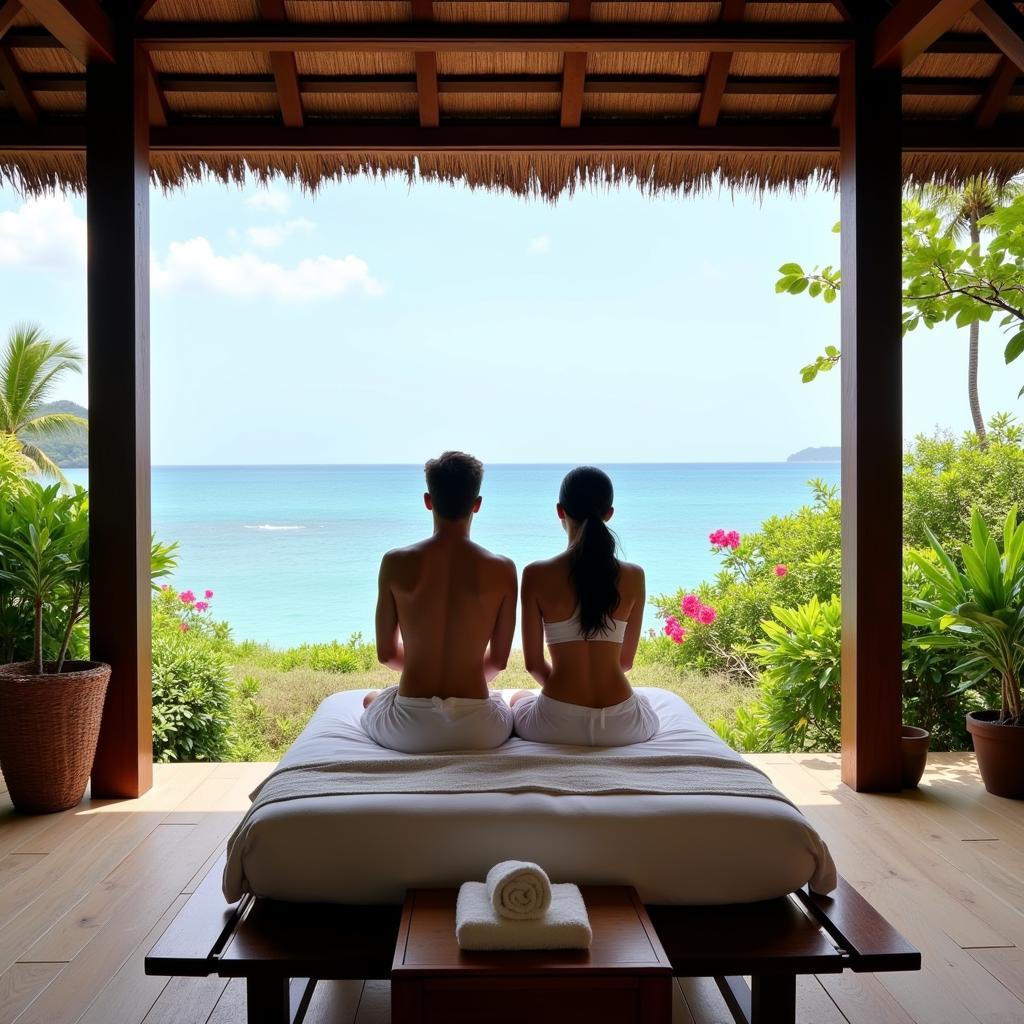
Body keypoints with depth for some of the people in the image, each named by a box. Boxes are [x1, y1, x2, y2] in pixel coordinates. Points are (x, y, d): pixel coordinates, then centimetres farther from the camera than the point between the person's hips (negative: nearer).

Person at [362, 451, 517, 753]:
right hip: (478, 729, 0)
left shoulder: (396, 564, -8)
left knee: (371, 699, 36)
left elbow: (386, 653, 2)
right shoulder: (501, 570, -8)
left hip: (409, 729, 0)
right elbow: (499, 659, 2)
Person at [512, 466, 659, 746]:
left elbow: (533, 663, -2)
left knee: (518, 699, 35)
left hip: (557, 724, -2)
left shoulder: (536, 575, -8)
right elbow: (626, 661, 6)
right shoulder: (633, 576, -3)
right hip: (621, 726, 3)